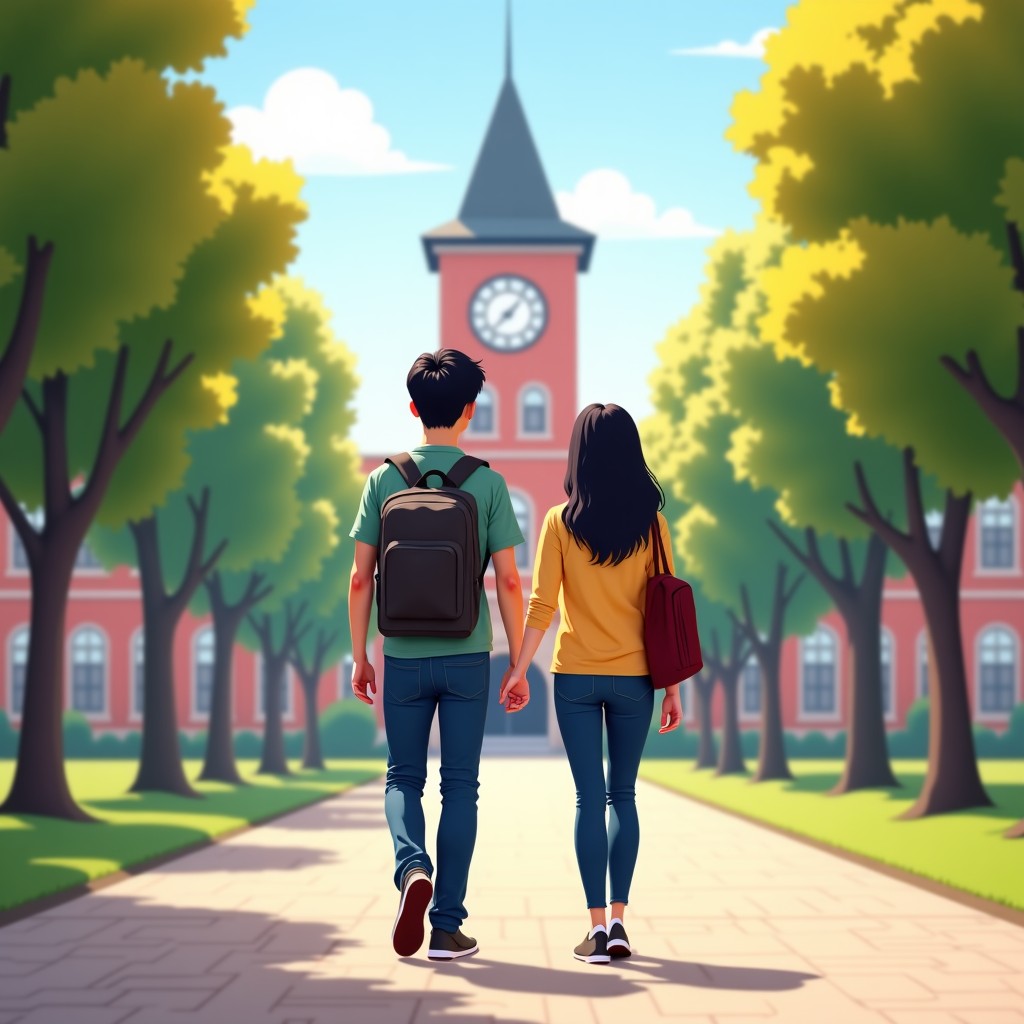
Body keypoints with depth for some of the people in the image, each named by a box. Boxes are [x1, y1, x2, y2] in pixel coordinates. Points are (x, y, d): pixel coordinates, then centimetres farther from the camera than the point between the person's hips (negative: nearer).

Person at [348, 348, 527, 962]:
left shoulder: (385, 480, 0)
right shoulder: (487, 483, -3)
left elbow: (361, 577, 0)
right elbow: (509, 581, -4)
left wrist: (360, 656, 10)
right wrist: (518, 662, 4)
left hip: (404, 657, 1)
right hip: (467, 656, -1)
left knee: (404, 778, 13)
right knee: (461, 785, 6)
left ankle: (413, 869, -15)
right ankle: (448, 927, 7)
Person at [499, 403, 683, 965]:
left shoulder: (561, 522, -4)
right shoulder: (651, 522, -2)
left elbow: (541, 604, -7)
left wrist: (519, 668, 1)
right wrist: (673, 685, 4)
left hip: (575, 676, -1)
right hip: (633, 677, 1)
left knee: (589, 797, 3)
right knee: (623, 794, 13)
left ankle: (597, 925, -1)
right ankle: (617, 920, 7)